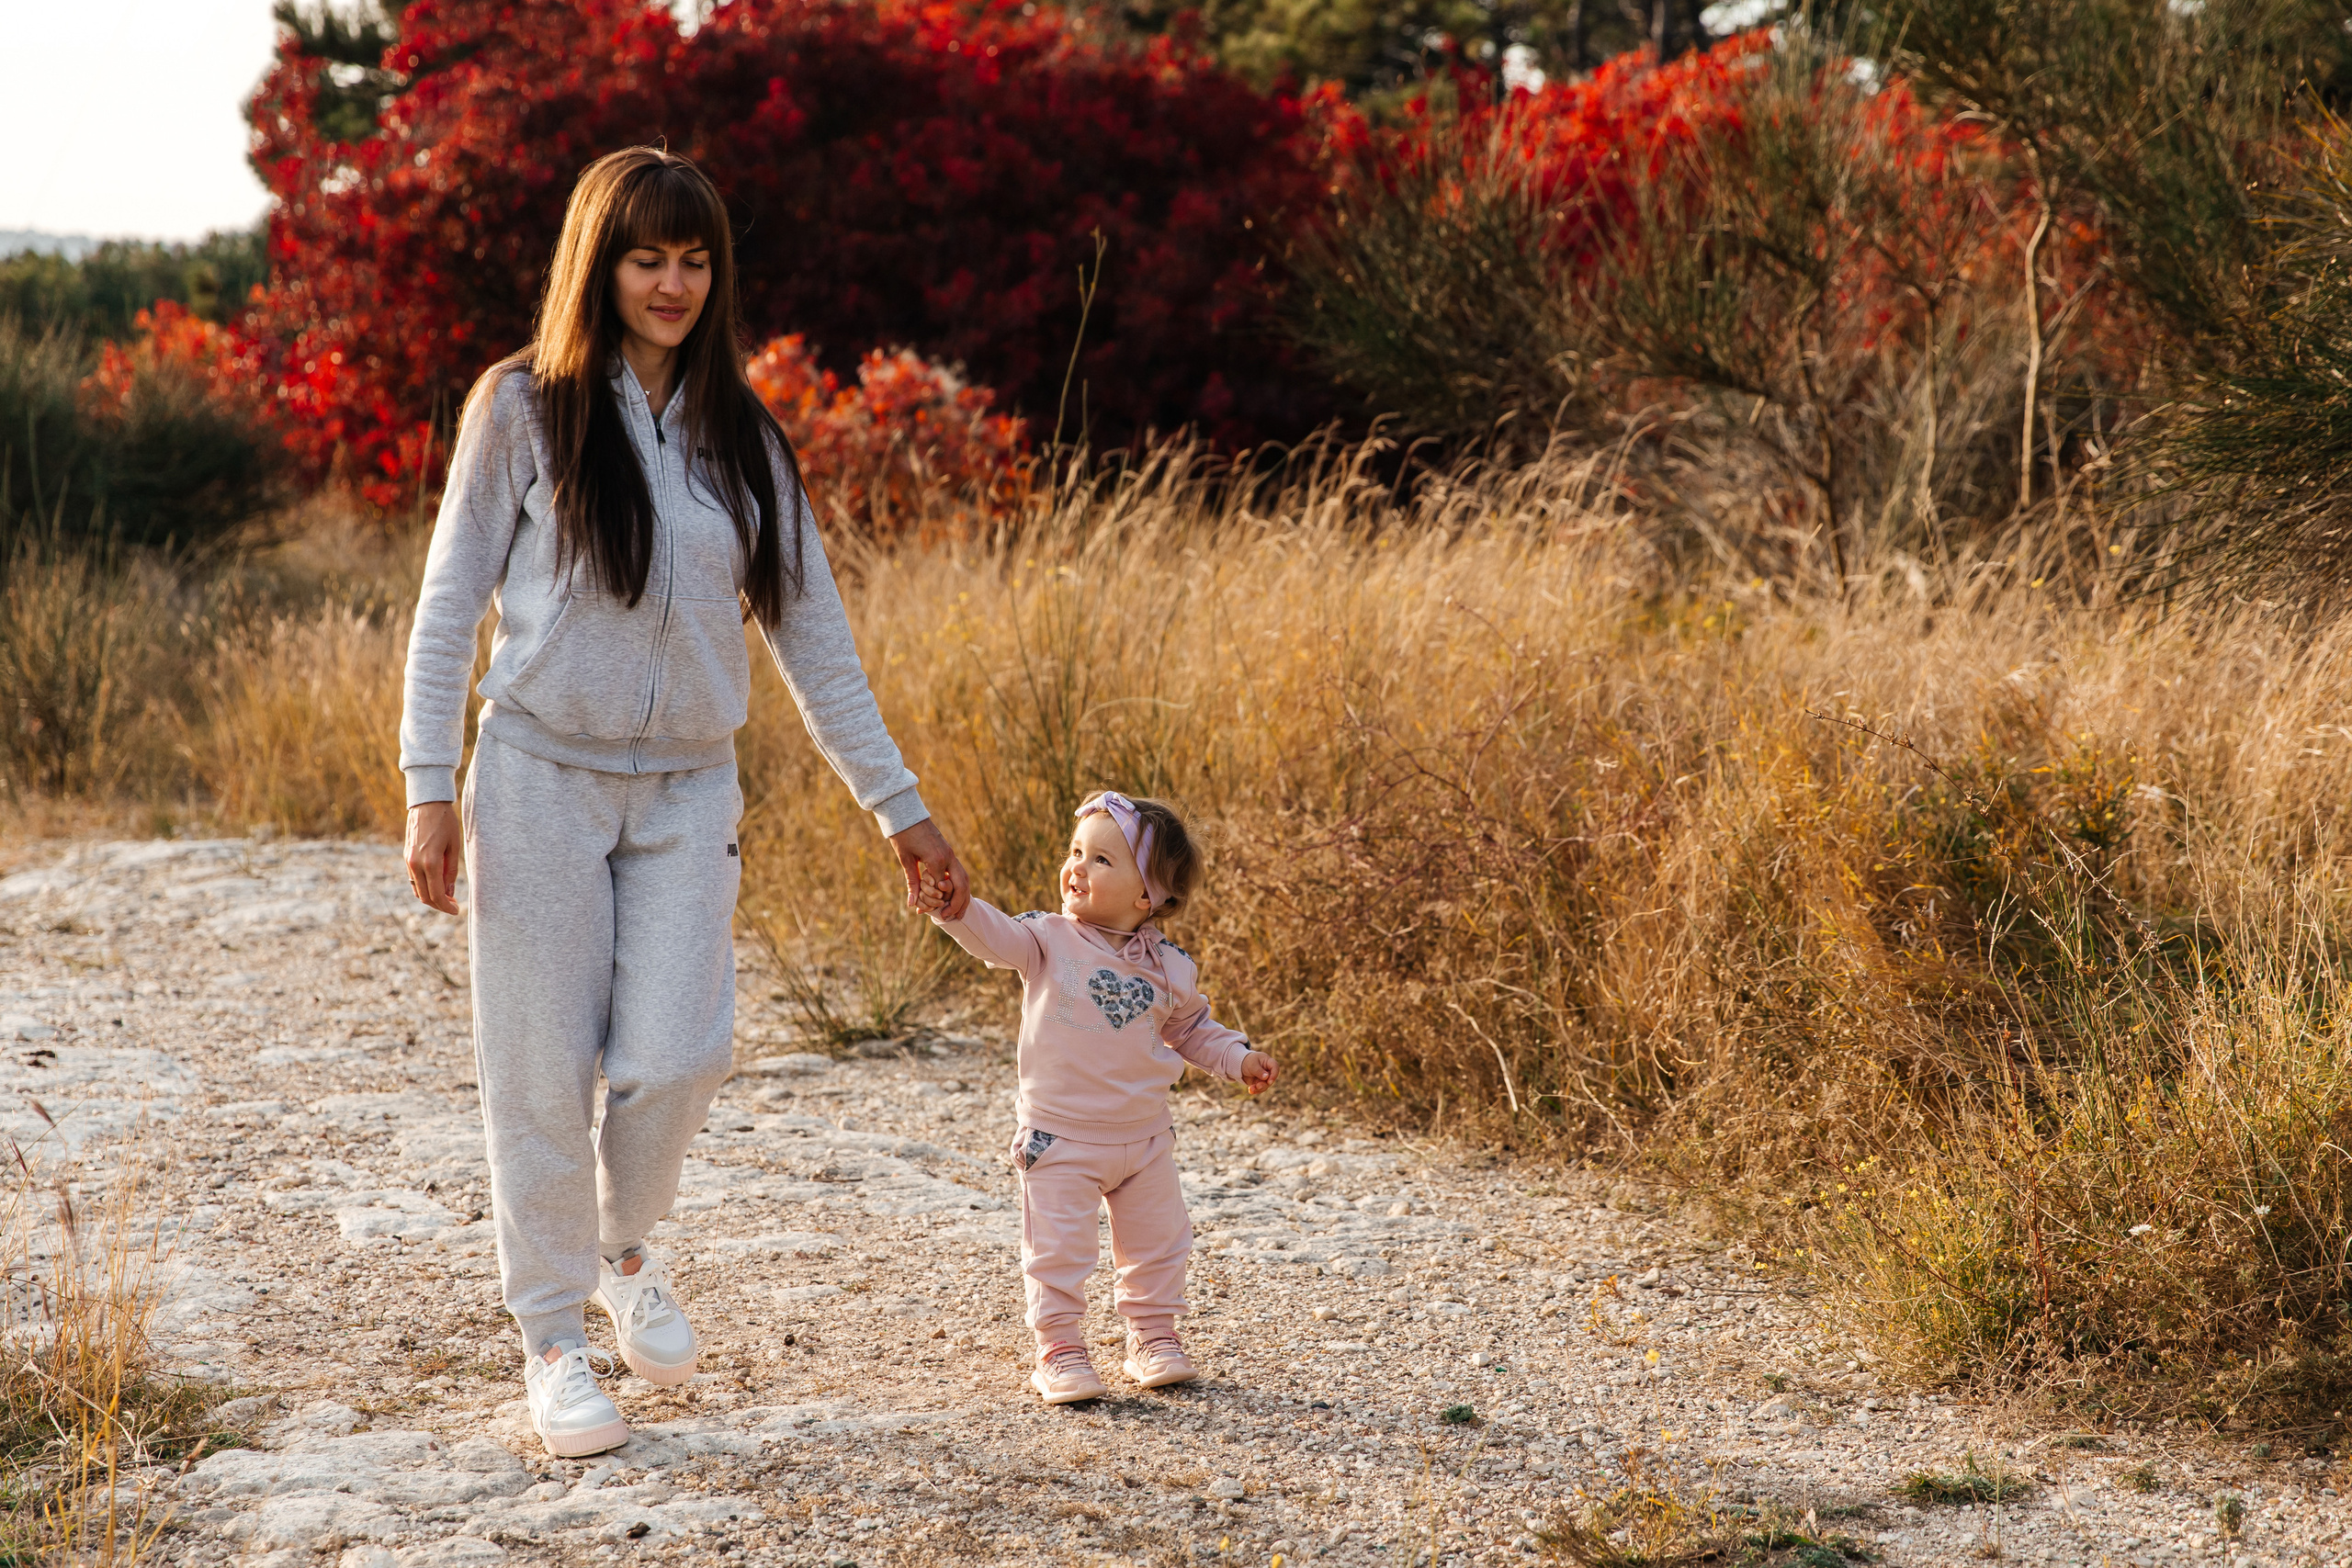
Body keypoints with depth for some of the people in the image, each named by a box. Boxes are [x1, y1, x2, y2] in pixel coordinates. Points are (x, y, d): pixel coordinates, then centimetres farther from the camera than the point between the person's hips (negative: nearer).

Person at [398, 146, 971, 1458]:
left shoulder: (742, 439, 9)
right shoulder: (524, 409, -1)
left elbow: (812, 634, 12)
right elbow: (451, 606, 0)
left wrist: (900, 805, 10)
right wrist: (432, 789, -8)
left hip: (690, 794, 2)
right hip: (542, 778, -2)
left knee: (676, 1061, -9)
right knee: (545, 1074, 0)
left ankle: (625, 1253, 22)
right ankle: (556, 1338, 15)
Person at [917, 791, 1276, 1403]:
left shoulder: (1169, 966, -1)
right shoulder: (1048, 940, -10)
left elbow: (1192, 1028, 14)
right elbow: (995, 936, -28)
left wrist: (1238, 1058, -1)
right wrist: (955, 908, -48)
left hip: (1144, 1136, 3)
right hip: (1058, 1135, -3)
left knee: (1157, 1245, 13)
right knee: (1057, 1250, -3)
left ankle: (1153, 1338, 30)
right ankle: (1060, 1349, 10)